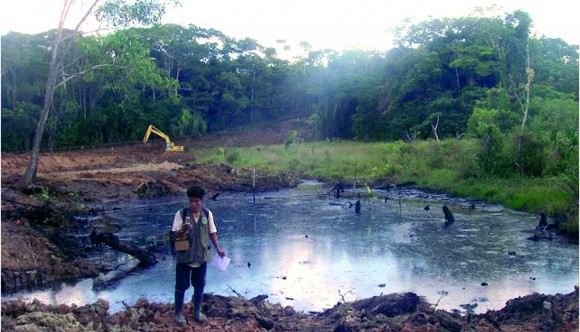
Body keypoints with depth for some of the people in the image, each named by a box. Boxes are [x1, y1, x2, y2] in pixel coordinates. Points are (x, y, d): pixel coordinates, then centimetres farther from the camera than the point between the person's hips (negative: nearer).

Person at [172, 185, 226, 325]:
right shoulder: (181, 214, -12)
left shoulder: (207, 214, -3)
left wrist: (218, 248, 2)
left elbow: (212, 232, 6)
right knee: (181, 286, 8)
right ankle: (179, 312, 24)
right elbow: (175, 234, -14)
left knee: (199, 285, 14)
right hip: (184, 256, -3)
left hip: (201, 256, 3)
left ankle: (197, 311, 31)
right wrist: (183, 230, -34)